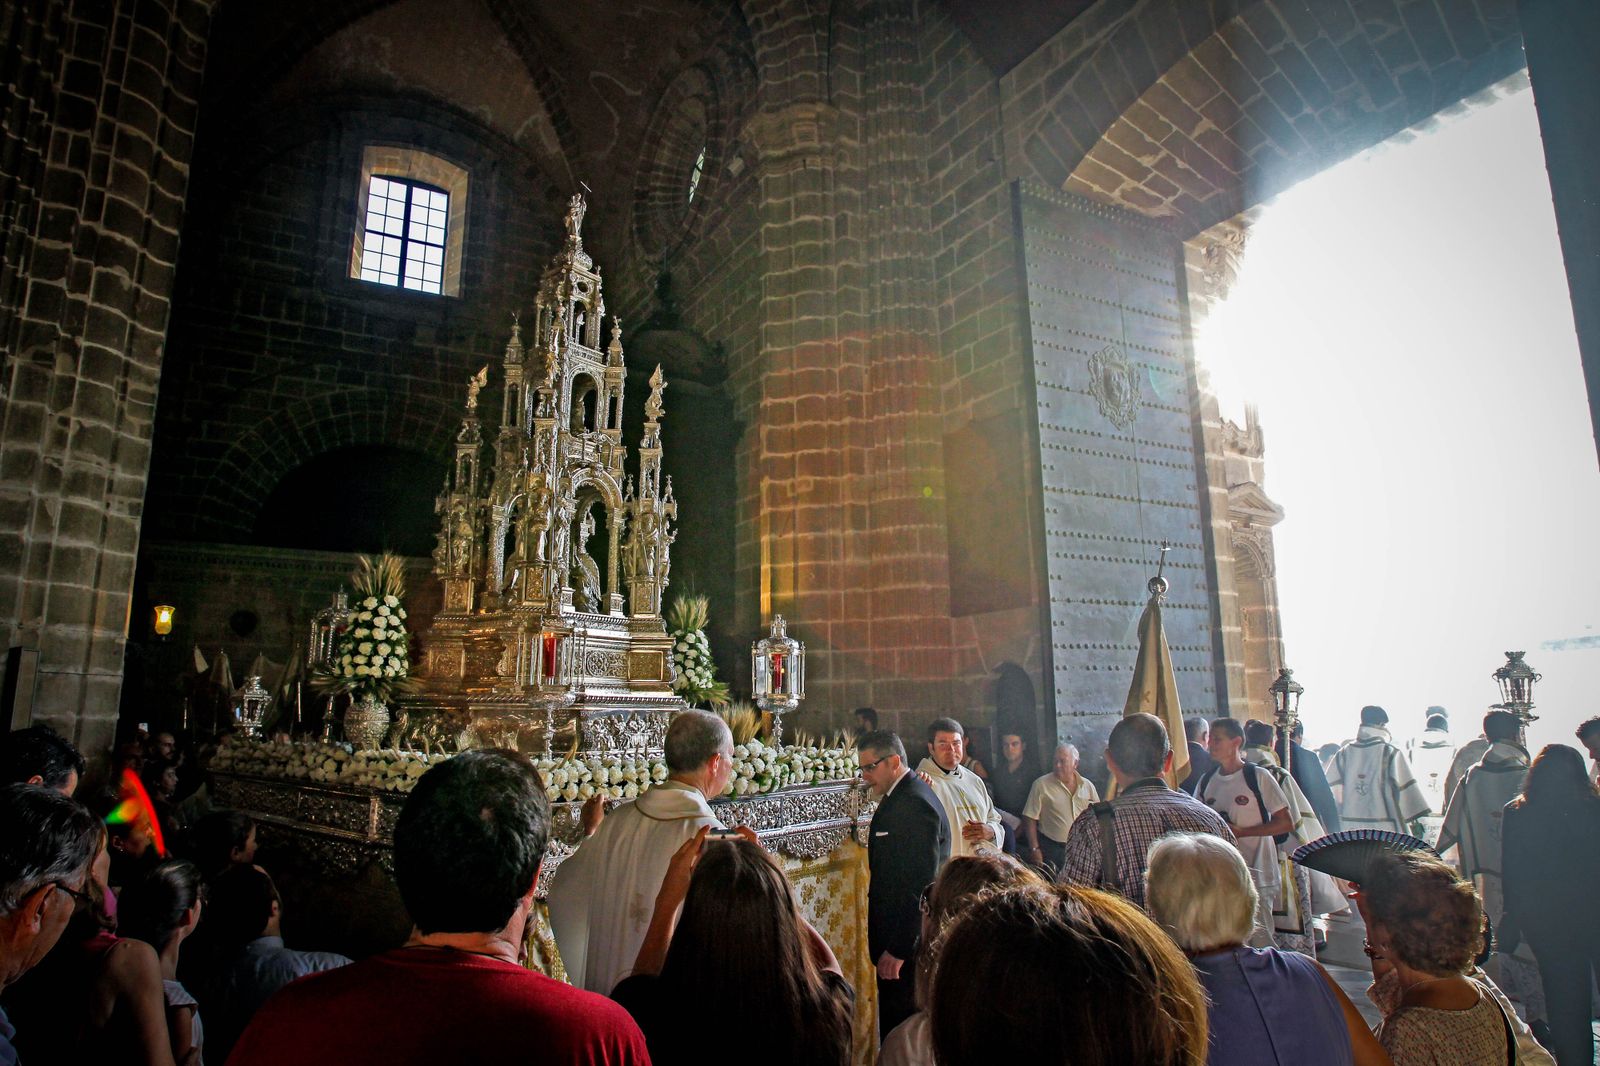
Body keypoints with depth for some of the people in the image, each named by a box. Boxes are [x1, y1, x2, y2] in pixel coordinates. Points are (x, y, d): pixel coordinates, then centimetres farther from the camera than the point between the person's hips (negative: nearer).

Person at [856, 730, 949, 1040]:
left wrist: (897, 949, -19)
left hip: (906, 944, -10)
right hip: (896, 938, 10)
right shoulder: (899, 797, 12)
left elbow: (919, 886, -23)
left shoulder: (915, 805, -20)